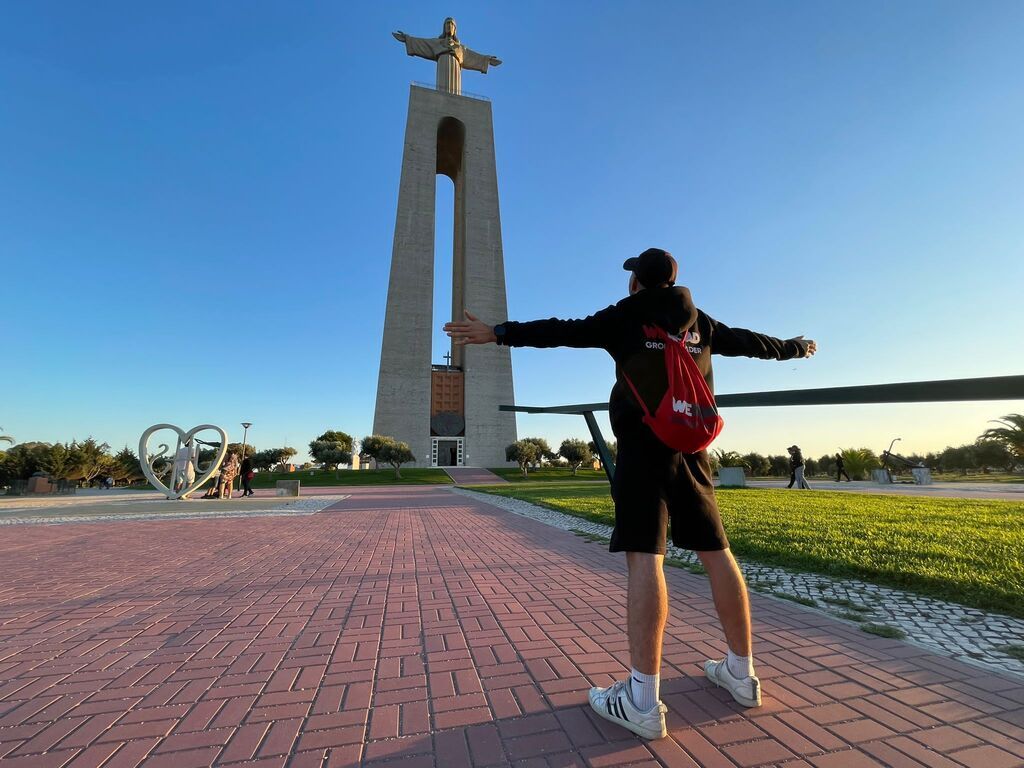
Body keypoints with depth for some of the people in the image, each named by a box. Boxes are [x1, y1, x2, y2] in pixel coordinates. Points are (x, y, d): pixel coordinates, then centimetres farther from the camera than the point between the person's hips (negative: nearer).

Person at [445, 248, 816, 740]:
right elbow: (751, 341, 30)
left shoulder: (627, 316, 3)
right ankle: (741, 674, 25)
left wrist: (499, 333, -6)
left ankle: (642, 703, -7)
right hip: (692, 450, 6)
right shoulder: (701, 324, 17)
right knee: (715, 552, 12)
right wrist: (796, 347, 49)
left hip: (643, 447, -5)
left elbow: (564, 331, -7)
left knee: (644, 557, -10)